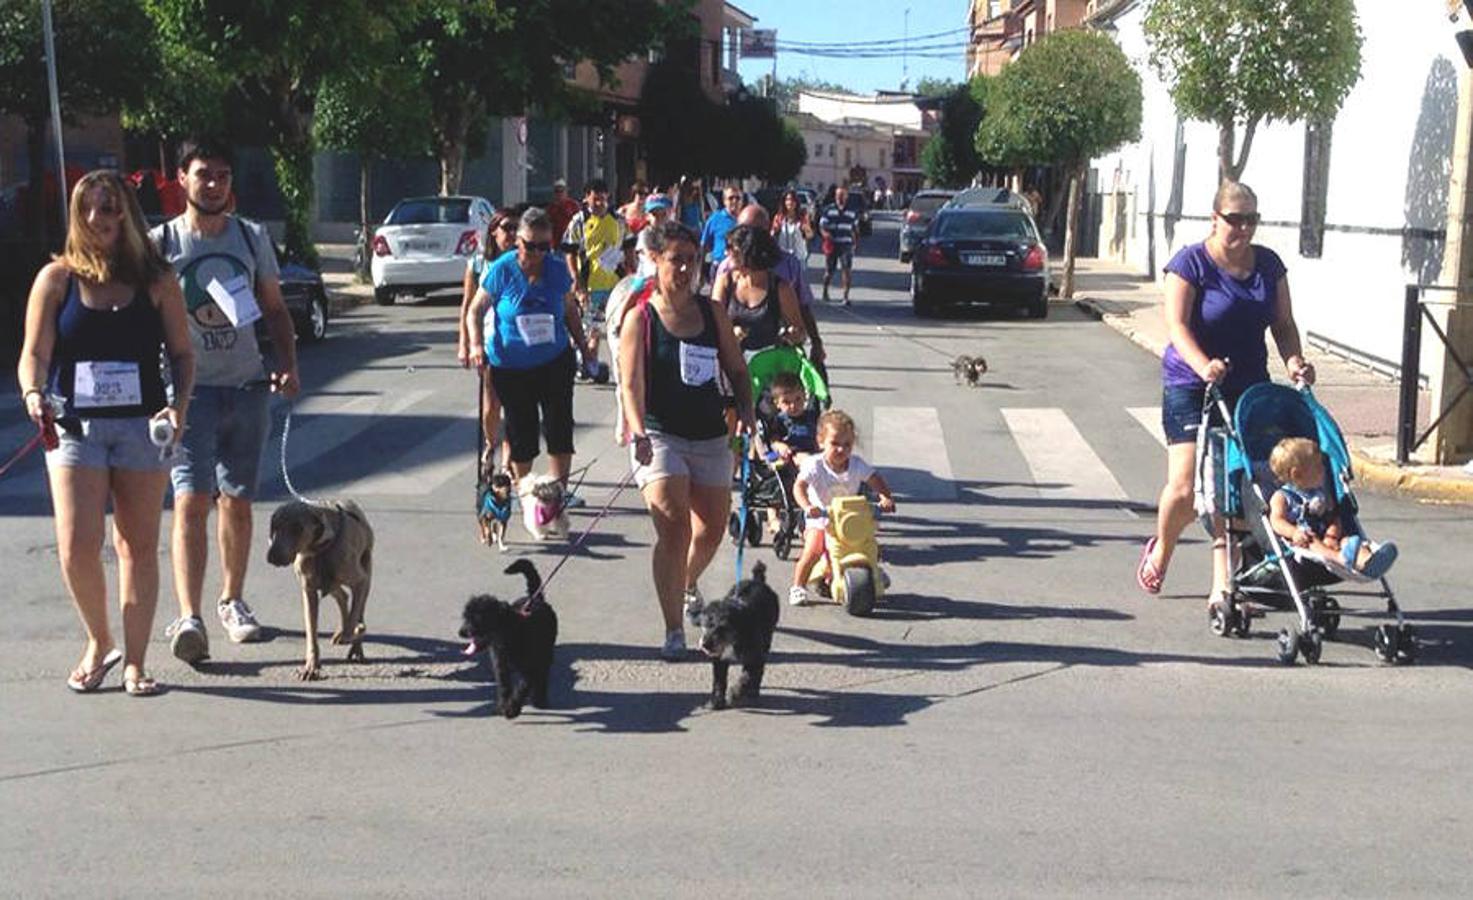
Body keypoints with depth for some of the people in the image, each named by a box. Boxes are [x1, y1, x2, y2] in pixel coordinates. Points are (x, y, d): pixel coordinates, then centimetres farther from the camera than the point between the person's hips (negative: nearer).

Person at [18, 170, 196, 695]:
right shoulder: (57, 278, 4)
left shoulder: (156, 281, 4)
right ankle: (99, 643, 17)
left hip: (142, 426, 1)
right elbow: (34, 353, 1)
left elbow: (182, 353, 6)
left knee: (138, 547, 4)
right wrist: (32, 393, -20)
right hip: (74, 427, 0)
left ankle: (134, 663, 13)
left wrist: (180, 404, -12)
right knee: (77, 547, -8)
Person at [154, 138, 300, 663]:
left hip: (247, 388, 3)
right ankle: (189, 618, -20)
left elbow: (274, 309, 14)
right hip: (190, 389, -3)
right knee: (191, 501, -14)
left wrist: (288, 364, -1)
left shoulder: (251, 238, 9)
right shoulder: (161, 244, 0)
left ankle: (233, 600, 27)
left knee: (237, 502, 11)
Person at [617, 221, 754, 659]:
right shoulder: (640, 318, -5)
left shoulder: (712, 312, 7)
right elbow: (631, 384, -13)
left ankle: (689, 584, 46)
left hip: (711, 436, 5)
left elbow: (736, 369, 12)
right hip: (659, 436, -5)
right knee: (673, 529, -17)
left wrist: (746, 410, -6)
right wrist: (637, 432, -29)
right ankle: (673, 630, -11)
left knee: (712, 529, 13)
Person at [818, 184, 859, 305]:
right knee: (829, 271, 6)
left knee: (847, 270, -12)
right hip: (832, 244, -1)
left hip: (846, 245, 1)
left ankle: (846, 296, -12)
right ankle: (825, 292, 31)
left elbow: (855, 228, 18)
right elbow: (821, 227, -1)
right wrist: (826, 234, -20)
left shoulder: (853, 212, 9)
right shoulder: (828, 210, 1)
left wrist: (857, 242, 8)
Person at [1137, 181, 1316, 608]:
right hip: (1190, 386, -4)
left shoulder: (1268, 265, 10)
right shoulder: (1190, 263, -6)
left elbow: (1283, 323, 13)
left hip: (1249, 387, 5)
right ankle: (1161, 549, 23)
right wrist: (1203, 365, -32)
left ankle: (1223, 587, 6)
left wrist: (1293, 360, -8)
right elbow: (1177, 324, -15)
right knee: (1186, 488, -10)